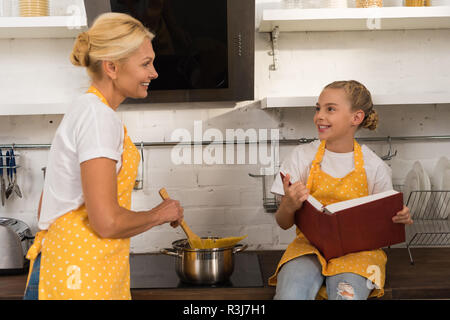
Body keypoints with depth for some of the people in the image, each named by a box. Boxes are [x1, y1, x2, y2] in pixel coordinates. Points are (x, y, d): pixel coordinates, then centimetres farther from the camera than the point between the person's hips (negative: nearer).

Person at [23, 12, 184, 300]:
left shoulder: (84, 110, 12)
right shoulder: (98, 116, -17)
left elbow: (46, 206, 16)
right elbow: (107, 221, -22)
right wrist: (159, 214, -6)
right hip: (80, 280, -9)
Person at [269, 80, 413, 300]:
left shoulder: (374, 167, 3)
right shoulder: (302, 156, 4)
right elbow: (283, 224, 3)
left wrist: (399, 219, -13)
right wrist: (289, 206, -20)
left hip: (357, 249, 0)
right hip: (310, 244, 1)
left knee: (347, 295, -33)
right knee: (290, 295, -31)